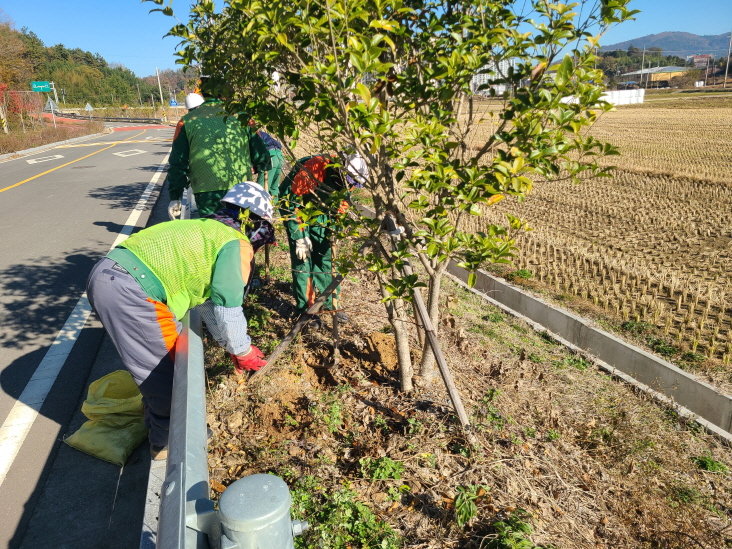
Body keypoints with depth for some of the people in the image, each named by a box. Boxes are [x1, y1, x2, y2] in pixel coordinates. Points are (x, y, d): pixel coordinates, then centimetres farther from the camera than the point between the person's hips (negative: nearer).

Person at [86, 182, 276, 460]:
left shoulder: (204, 229, 25)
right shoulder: (236, 244, -2)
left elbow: (208, 298, 31)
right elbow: (227, 308, -9)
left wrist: (230, 344, 35)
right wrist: (242, 351, 7)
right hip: (132, 293, -10)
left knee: (159, 364, 26)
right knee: (168, 370, 8)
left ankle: (157, 422, 44)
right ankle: (167, 441, 26)